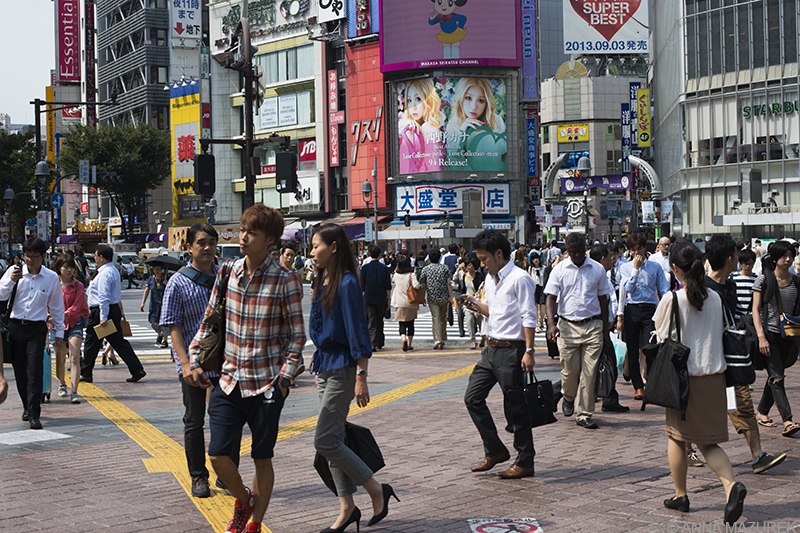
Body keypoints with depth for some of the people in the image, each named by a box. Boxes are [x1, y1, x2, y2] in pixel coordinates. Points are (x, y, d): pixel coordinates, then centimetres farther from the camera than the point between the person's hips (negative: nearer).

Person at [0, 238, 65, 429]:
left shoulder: (51, 278, 2)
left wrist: (59, 332, 13)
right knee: (20, 370, 7)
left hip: (37, 329, -2)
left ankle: (33, 414, -10)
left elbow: (57, 307, 11)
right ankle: (27, 406, 26)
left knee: (35, 370, -10)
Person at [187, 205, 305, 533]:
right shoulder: (227, 273, 3)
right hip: (229, 380, 3)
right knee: (218, 455, -3)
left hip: (266, 384, -3)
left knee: (262, 458, 8)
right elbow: (209, 321, 13)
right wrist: (195, 361, 7)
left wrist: (285, 377, -12)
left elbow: (296, 335, -3)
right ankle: (243, 500, 28)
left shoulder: (284, 281, -8)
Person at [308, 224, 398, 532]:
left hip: (342, 369, -9)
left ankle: (378, 492, 2)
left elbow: (358, 332, -18)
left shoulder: (346, 284, -15)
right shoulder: (323, 282, 12)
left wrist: (361, 377, -21)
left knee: (325, 441, -10)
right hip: (325, 367, 9)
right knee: (334, 441, 9)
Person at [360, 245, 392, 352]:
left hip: (368, 299, -1)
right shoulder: (385, 268, -2)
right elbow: (388, 287, -1)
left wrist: (361, 299, 10)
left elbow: (362, 285, 0)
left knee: (372, 323, -1)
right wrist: (388, 300, 6)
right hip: (381, 299, 1)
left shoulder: (365, 268, -3)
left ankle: (373, 344, -14)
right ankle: (380, 343, 26)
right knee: (380, 322, 16)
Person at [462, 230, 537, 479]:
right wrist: (475, 304, 5)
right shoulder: (490, 278, 14)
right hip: (491, 349, 9)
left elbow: (529, 317, -15)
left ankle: (525, 463, 8)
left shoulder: (519, 279, -12)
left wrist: (529, 351, -20)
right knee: (472, 397, 7)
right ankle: (494, 451, 18)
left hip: (511, 351, -9)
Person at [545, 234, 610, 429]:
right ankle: (568, 397, 32)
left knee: (589, 372, -2)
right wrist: (551, 323, -15)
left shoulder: (598, 269, 5)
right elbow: (551, 297, 1)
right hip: (568, 326, -1)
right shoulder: (560, 269, 1)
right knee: (570, 370, 1)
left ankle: (584, 414, 6)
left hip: (593, 326, 1)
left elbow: (603, 300, 11)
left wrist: (605, 331, 9)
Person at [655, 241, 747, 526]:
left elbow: (662, 338, -4)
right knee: (708, 442, 10)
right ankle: (731, 485, -13)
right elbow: (720, 334, 12)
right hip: (715, 375, 4)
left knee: (677, 438, 14)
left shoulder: (672, 299, -11)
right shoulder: (715, 298, 3)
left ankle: (680, 495, 22)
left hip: (684, 376, -4)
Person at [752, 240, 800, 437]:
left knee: (775, 376, 12)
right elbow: (755, 310, -7)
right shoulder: (764, 280, -5)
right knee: (777, 377, -12)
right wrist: (761, 336, -16)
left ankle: (762, 412, 29)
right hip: (769, 333, -5)